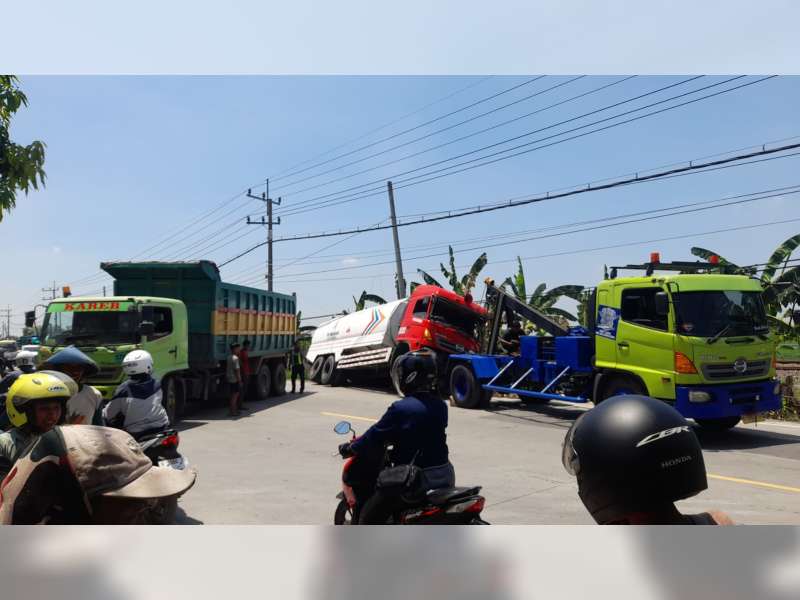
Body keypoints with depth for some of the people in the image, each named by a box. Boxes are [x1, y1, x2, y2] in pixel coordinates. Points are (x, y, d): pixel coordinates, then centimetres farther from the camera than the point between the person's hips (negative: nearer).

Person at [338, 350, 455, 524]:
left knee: (370, 517, 5)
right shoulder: (440, 405, 4)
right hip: (444, 475, 7)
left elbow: (376, 437, -10)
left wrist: (350, 448, 6)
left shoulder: (401, 409, -18)